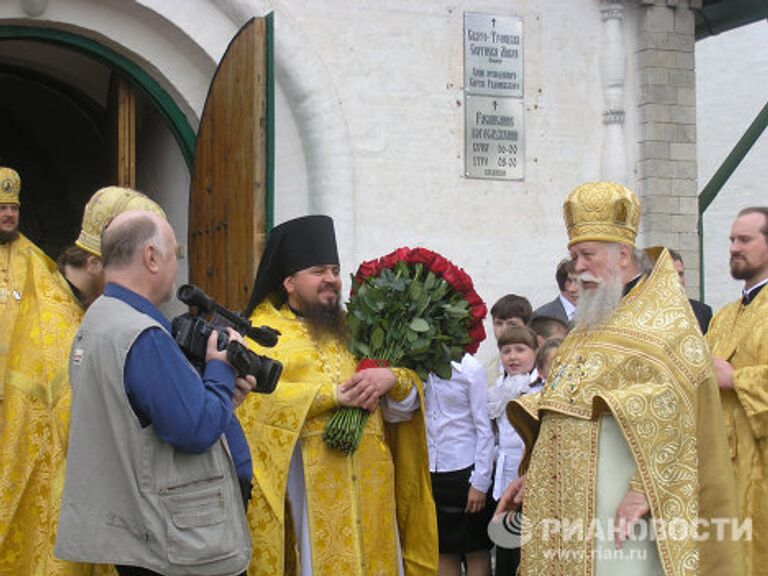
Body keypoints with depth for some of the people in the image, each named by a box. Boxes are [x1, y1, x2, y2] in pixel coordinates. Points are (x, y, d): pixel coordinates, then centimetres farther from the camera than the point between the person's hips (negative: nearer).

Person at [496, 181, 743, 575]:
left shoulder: (666, 325, -7)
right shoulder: (589, 327, 19)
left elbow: (671, 416, -17)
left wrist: (644, 490, -24)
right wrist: (532, 474, 14)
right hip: (565, 505, 8)